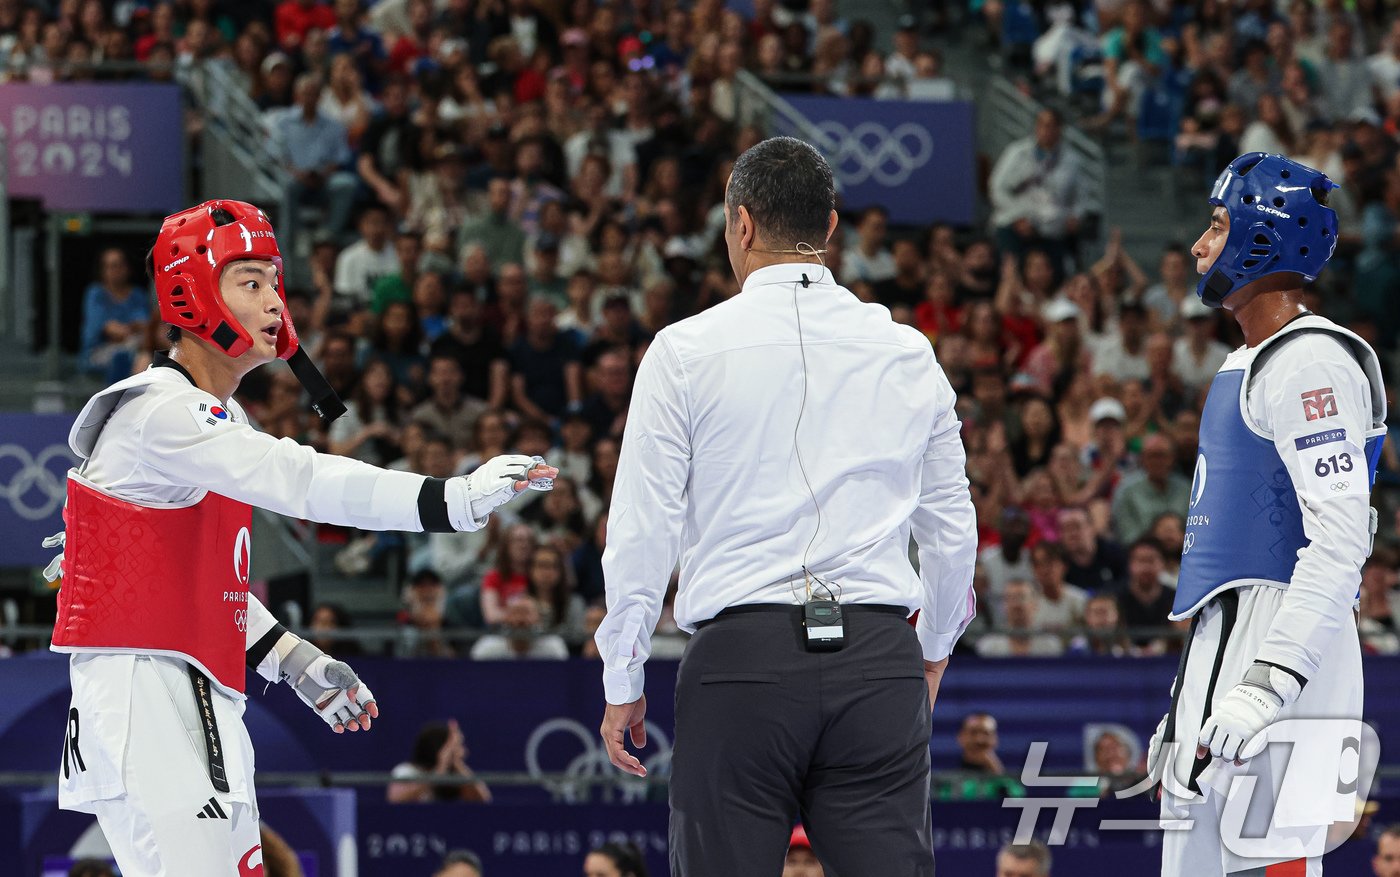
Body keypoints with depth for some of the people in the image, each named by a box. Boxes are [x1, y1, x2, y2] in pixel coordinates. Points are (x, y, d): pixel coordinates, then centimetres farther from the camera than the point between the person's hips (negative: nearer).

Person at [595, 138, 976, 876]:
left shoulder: (685, 352, 0)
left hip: (741, 655, -2)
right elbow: (953, 530, 16)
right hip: (878, 653, 2)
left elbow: (640, 536, 0)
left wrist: (622, 684, 9)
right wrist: (934, 649, 32)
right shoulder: (908, 353, 9)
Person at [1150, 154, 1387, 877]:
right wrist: (1185, 703, 27)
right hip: (1218, 652, 11)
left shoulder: (1311, 362, -13)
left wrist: (1268, 683, -30)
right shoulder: (1246, 365, 21)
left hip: (1281, 646, -11)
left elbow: (1341, 541, -22)